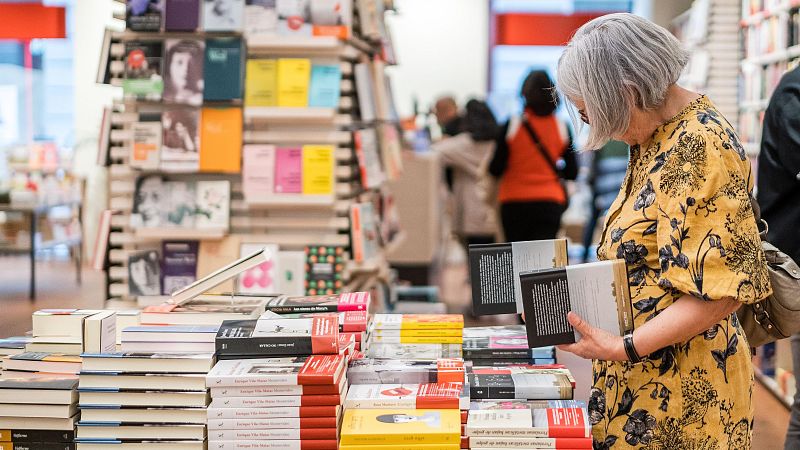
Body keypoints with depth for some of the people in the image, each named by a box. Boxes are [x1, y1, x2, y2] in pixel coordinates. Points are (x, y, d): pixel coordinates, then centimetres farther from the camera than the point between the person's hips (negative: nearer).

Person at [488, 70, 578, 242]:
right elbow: (572, 173, 4)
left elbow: (495, 169, -5)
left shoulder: (512, 126, -7)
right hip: (550, 203, 1)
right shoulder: (562, 128, 0)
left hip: (514, 203, -1)